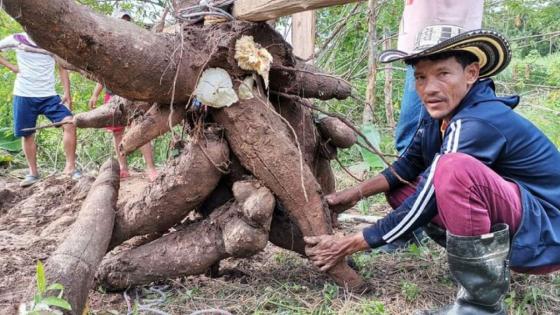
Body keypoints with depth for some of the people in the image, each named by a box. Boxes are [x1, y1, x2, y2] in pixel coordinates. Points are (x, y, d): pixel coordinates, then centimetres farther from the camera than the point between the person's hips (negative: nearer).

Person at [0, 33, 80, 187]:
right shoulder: (16, 39, 3)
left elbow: (62, 69, 7)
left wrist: (67, 93, -4)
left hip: (49, 95, 0)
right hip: (24, 95, 0)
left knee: (69, 123, -18)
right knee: (27, 134, 5)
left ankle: (70, 167, -12)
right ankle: (33, 172, 18)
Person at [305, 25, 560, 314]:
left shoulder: (479, 123, -26)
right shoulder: (443, 113, -1)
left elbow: (425, 205, -25)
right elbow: (409, 164, 14)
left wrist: (347, 245, -18)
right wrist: (356, 193, 2)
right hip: (513, 227, 9)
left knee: (454, 170, -34)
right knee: (401, 190, 8)